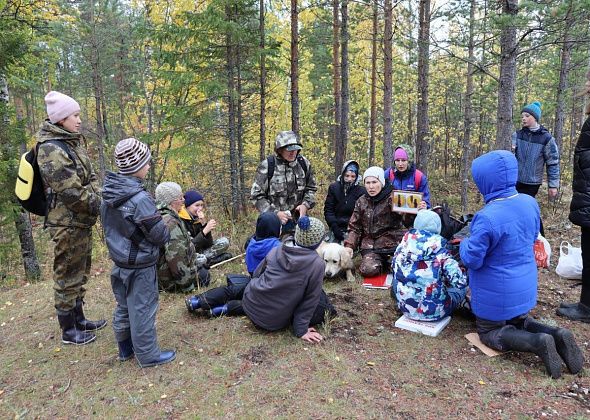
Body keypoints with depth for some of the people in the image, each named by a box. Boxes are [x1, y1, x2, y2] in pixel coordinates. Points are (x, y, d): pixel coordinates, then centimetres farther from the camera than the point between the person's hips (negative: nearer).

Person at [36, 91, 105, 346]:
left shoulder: (74, 142, 10)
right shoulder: (50, 149, -18)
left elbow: (90, 177, 11)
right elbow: (70, 190, -23)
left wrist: (97, 199, -5)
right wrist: (97, 205, -13)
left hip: (82, 220, 9)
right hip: (67, 223, -9)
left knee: (80, 273, 19)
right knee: (67, 276, 4)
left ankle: (78, 319, 35)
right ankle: (68, 331, 18)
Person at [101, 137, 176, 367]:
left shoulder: (109, 194, 0)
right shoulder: (140, 198, -26)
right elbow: (159, 234, -19)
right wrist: (168, 233, 2)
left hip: (119, 261, 8)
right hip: (140, 265, -8)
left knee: (123, 306, 20)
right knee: (142, 309, 5)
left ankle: (125, 348, 36)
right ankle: (148, 354, 19)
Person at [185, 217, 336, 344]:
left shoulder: (276, 250, -2)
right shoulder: (317, 264, -15)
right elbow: (310, 299, -10)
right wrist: (301, 330, -1)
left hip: (252, 303, 5)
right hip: (276, 322, -5)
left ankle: (199, 301, 21)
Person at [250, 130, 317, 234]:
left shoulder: (304, 163, 2)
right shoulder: (267, 166, -10)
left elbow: (311, 188, 13)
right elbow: (256, 196, -7)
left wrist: (305, 204, -6)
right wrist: (275, 213, -15)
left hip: (299, 219, 4)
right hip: (274, 223, -3)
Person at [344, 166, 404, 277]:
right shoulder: (361, 202, 10)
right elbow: (354, 227, 11)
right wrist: (349, 245, -3)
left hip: (392, 242, -2)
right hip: (370, 244, 2)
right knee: (368, 269, -22)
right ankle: (383, 263, 11)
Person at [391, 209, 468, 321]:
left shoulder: (404, 245, -6)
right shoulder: (441, 253, -16)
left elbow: (395, 269, 8)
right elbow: (459, 282, -17)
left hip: (406, 307, 3)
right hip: (435, 312, -3)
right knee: (461, 285, 19)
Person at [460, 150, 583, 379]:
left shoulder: (487, 218, -32)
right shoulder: (530, 203, -7)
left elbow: (472, 260, -23)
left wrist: (465, 243, -2)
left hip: (497, 293, -7)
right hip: (525, 286, 7)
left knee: (489, 332, 16)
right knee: (518, 322, 31)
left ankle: (537, 343, -8)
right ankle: (556, 335, 4)